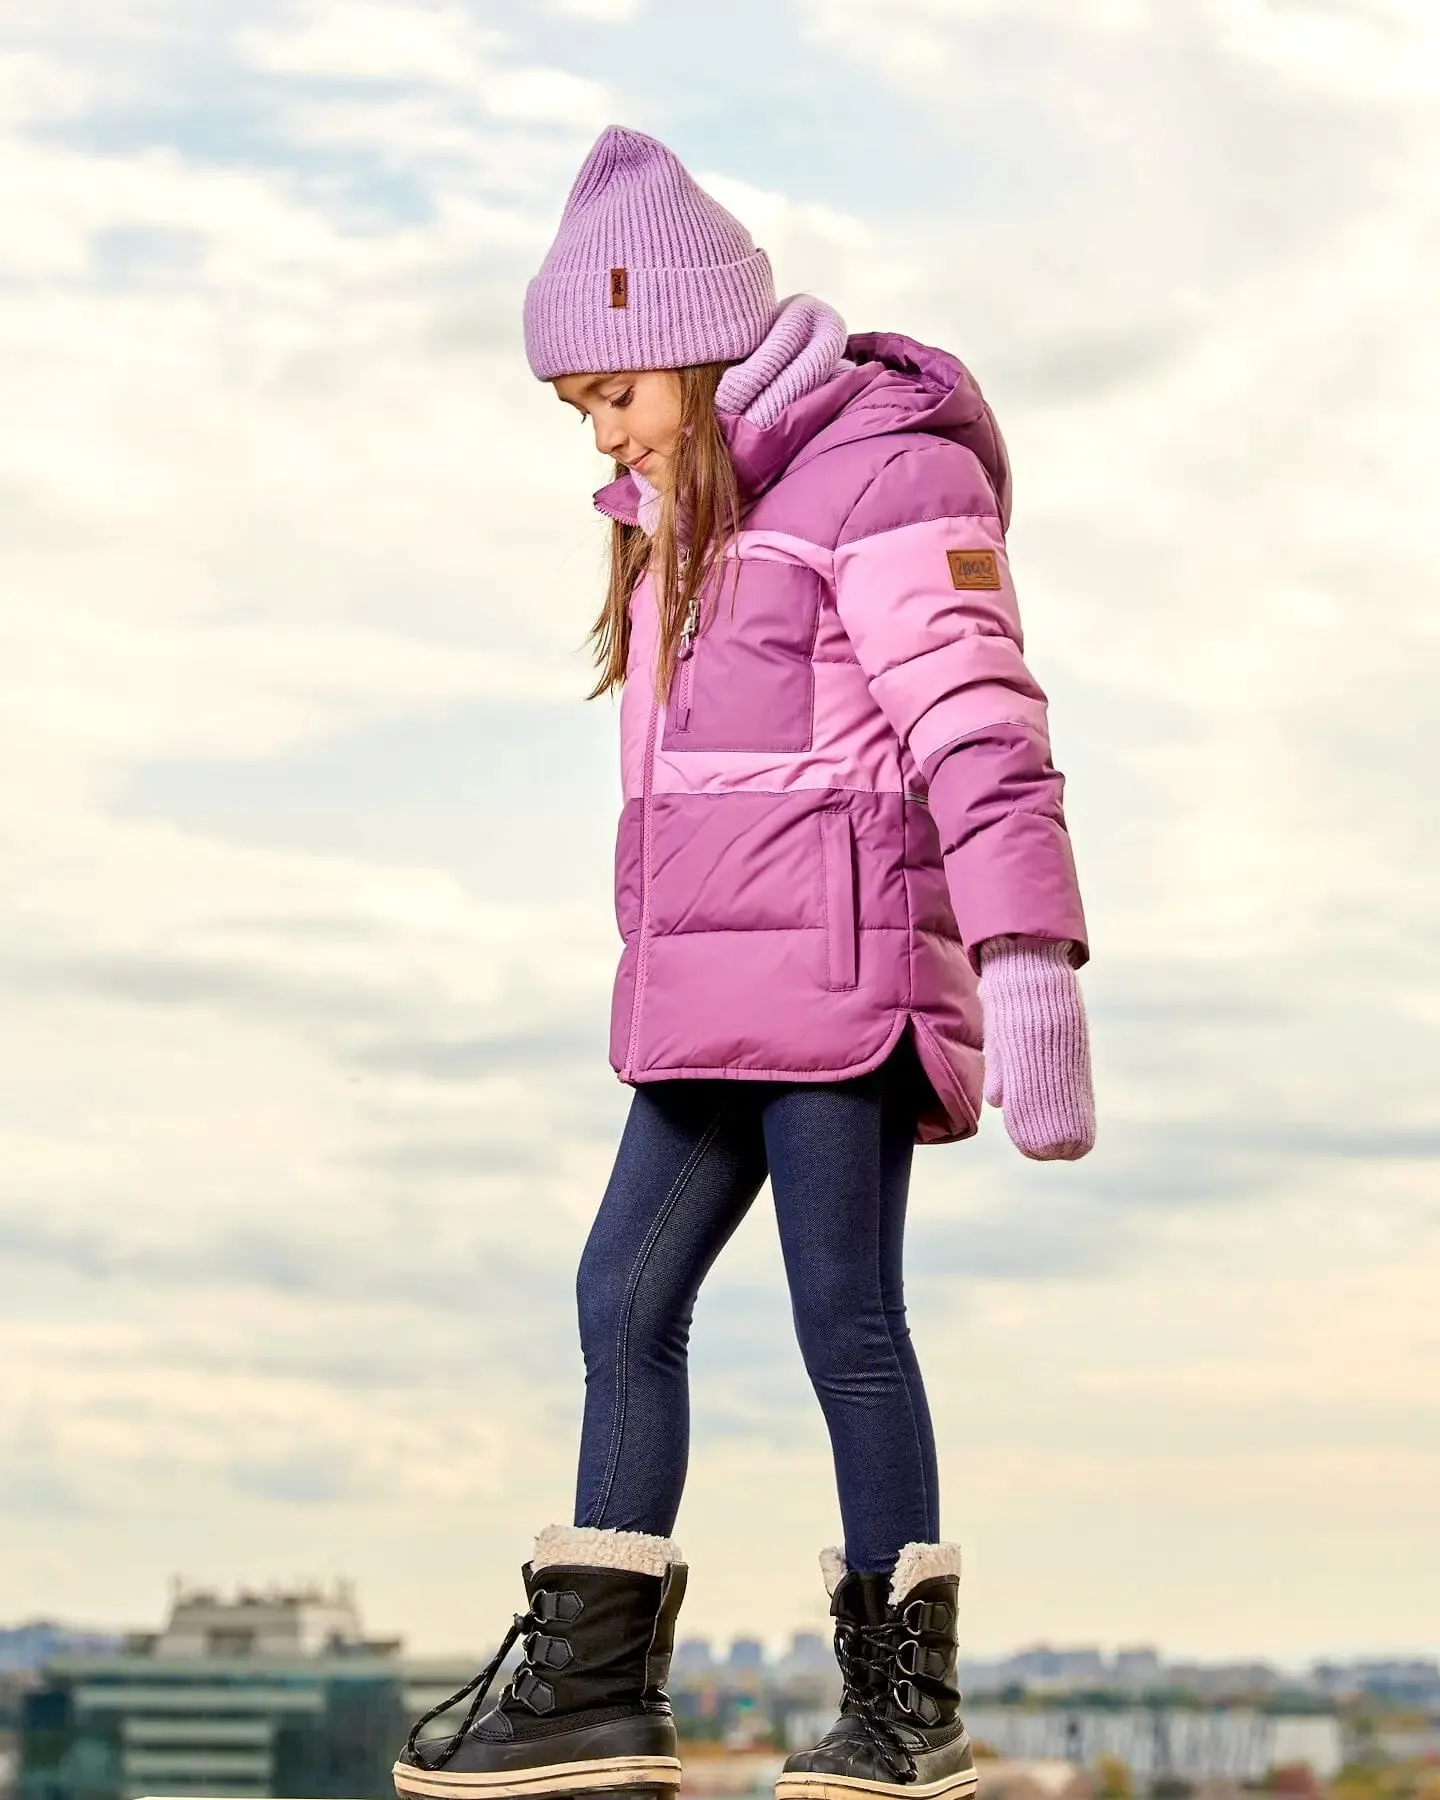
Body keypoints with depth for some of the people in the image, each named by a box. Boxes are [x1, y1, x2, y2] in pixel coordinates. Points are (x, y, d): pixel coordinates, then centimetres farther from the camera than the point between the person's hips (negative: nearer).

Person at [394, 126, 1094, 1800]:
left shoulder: (888, 475, -7)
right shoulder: (699, 520, 20)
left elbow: (981, 732, -15)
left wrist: (1029, 966, -23)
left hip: (839, 971, -9)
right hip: (710, 1000, 9)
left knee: (845, 1315, -5)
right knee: (624, 1298, 5)